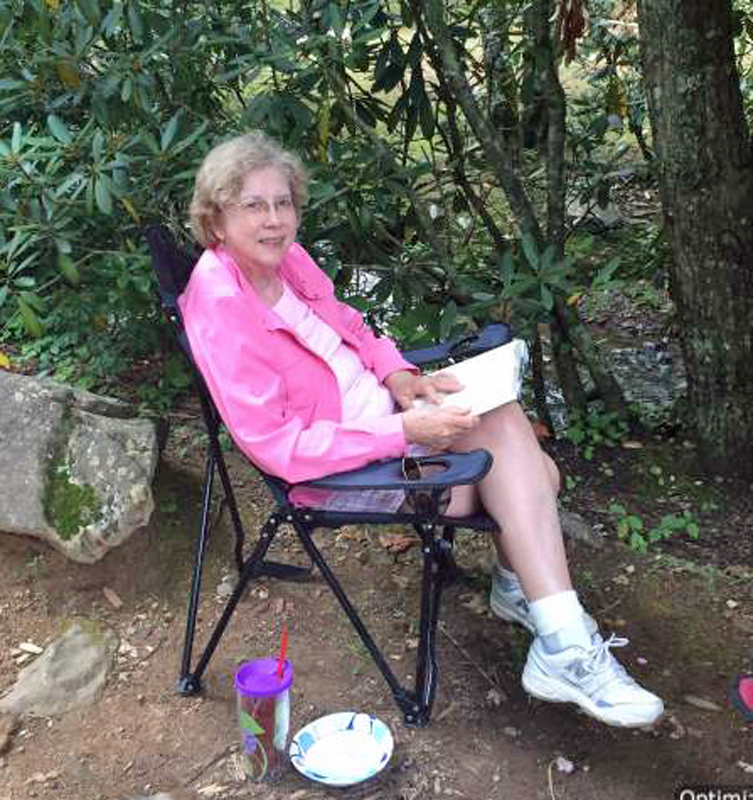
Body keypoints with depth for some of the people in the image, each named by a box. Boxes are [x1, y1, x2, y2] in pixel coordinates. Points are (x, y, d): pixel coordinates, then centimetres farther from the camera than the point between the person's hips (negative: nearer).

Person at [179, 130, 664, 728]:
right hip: (335, 470, -7)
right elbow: (278, 446, -24)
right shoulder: (218, 308, -22)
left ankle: (518, 585, 16)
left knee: (535, 476, -10)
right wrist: (405, 430, -26)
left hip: (382, 411, 8)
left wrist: (399, 377, -3)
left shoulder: (285, 257, 1)